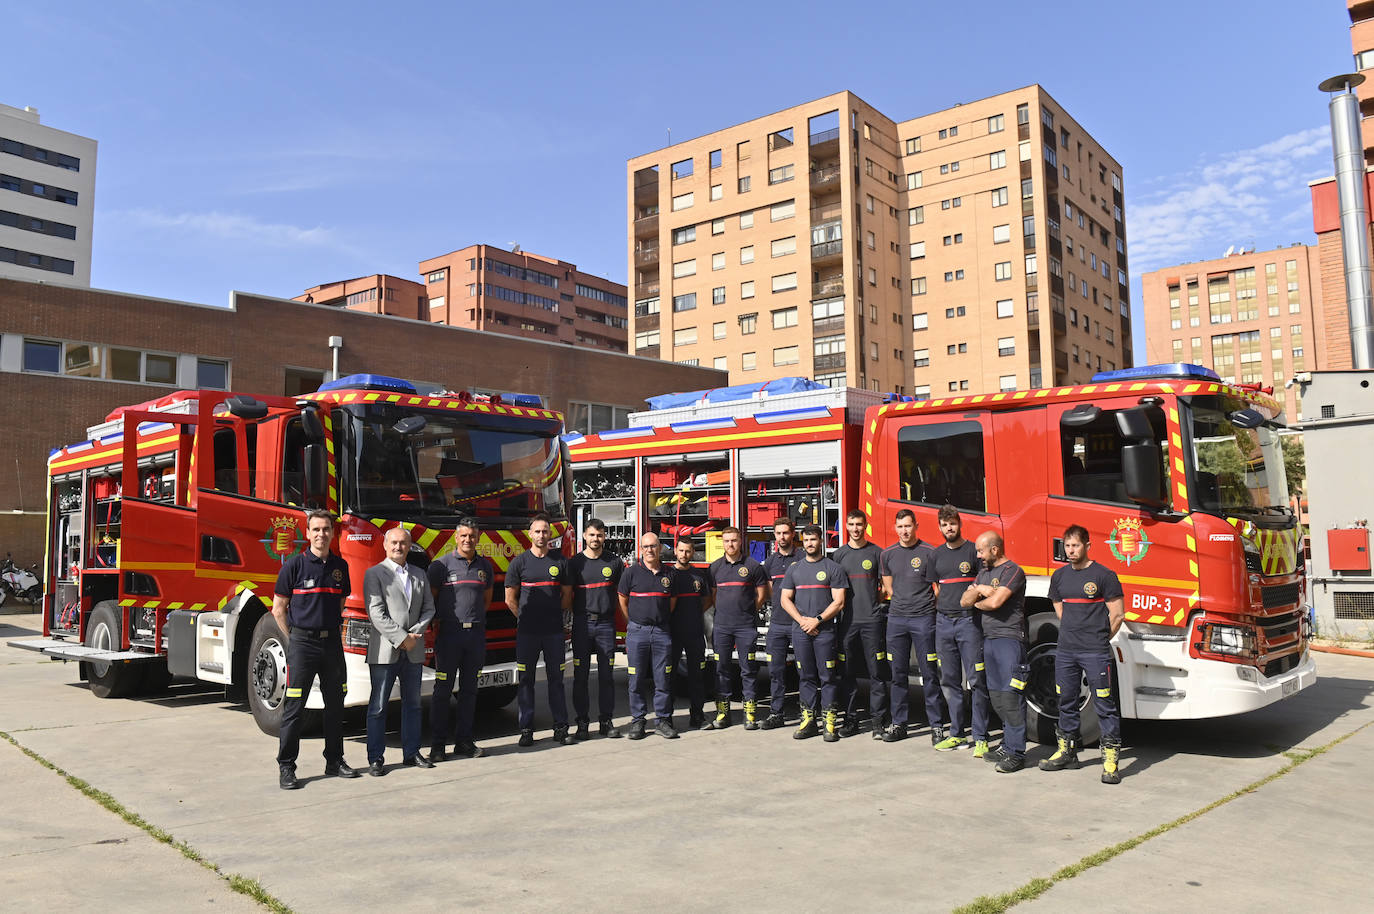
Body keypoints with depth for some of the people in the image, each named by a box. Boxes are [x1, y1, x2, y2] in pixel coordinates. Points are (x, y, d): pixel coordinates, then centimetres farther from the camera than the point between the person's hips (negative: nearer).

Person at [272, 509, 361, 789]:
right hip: (302, 642, -4)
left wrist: (333, 629, 11)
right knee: (294, 706, -1)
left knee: (335, 704, 10)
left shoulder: (340, 566, 8)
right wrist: (293, 640, -3)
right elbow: (279, 609, -1)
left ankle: (334, 761, 21)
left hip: (332, 642, 5)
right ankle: (286, 767, 8)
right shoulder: (295, 564, -5)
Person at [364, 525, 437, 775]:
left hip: (413, 651, 5)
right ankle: (375, 758, 8)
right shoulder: (374, 574, -2)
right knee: (378, 706, 1)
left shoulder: (419, 576, 14)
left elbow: (429, 609, 10)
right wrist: (401, 638, -15)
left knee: (412, 703, 11)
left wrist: (414, 633, -7)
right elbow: (376, 614, -11)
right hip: (384, 650, -5)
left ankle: (411, 753, 20)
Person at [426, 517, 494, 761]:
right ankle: (437, 745, 6)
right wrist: (438, 623, -4)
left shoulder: (485, 566, 11)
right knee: (442, 690, -1)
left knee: (469, 690, 9)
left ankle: (464, 742, 16)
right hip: (449, 634, -4)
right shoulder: (441, 564, -2)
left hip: (476, 634, 4)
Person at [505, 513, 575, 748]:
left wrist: (553, 615, 9)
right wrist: (526, 617, 6)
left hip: (554, 631, 1)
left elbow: (567, 596, 13)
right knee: (525, 680, 3)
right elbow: (510, 599, 5)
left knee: (556, 679, 5)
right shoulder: (519, 562, 2)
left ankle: (560, 728, 11)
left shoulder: (560, 562, 6)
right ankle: (526, 730, 10)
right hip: (527, 632, -1)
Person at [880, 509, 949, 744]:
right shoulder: (887, 554, 9)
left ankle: (937, 726, 5)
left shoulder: (928, 552, -3)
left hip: (923, 618, -4)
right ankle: (898, 724, 15)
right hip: (896, 619, 4)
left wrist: (926, 605, 0)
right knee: (898, 673, 7)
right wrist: (902, 603, 12)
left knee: (929, 673, -1)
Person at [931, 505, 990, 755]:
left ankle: (980, 738, -1)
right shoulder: (937, 554, 14)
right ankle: (956, 734, 18)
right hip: (944, 622, 5)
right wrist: (943, 608, 11)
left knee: (976, 680, -6)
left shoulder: (974, 550, -1)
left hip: (969, 621, -5)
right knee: (949, 681, 9)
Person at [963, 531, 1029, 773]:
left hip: (1009, 638, -9)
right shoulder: (984, 571, 19)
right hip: (988, 639, 9)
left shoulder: (1012, 571, -9)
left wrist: (978, 603, 1)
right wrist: (978, 590, -6)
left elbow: (995, 601, -20)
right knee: (996, 697, 10)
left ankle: (1016, 754, -6)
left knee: (1010, 697, -9)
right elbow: (964, 601, 14)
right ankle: (1008, 744, 18)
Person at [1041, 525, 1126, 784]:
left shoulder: (1104, 575, -7)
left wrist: (1099, 639, 3)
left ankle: (1111, 758, 1)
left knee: (1105, 704, -4)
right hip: (1065, 651, 6)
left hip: (1095, 653, -6)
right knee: (1066, 702, 13)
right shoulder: (1060, 576, 10)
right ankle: (1067, 751, 25)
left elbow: (1117, 614, -4)